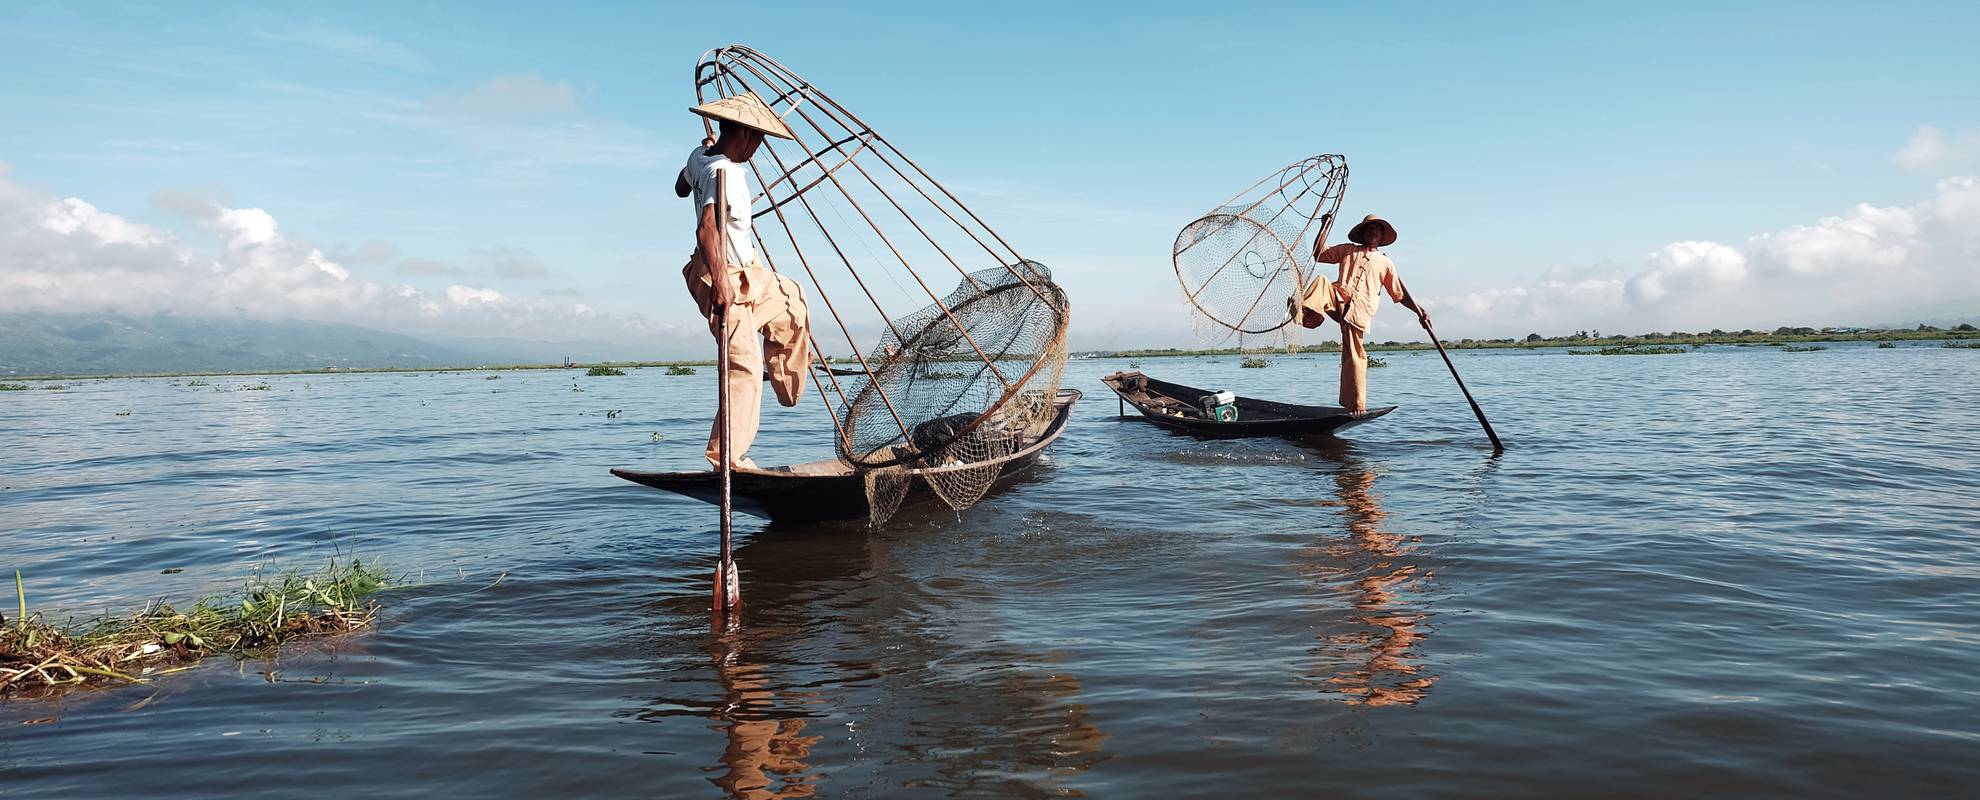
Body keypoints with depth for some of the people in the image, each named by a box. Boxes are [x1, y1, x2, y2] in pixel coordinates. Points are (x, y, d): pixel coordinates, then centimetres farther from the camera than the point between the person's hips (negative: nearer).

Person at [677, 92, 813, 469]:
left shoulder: (699, 157, 3)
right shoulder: (726, 173, -25)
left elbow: (681, 188, 26)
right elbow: (706, 230, -37)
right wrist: (719, 282, -37)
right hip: (727, 278, -11)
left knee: (791, 299, 29)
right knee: (745, 367, -8)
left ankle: (789, 389, 37)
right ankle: (726, 455, -1)